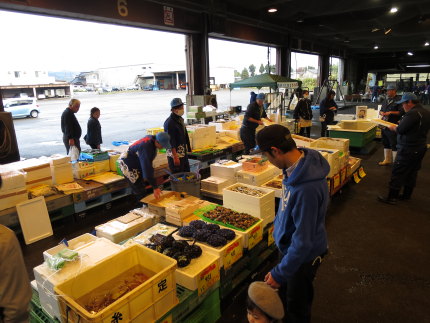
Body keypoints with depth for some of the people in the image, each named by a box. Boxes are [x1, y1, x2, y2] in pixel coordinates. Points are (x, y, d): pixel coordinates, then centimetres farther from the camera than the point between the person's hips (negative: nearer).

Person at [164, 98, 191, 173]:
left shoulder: (180, 119, 12)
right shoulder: (170, 123, -18)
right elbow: (171, 142, -22)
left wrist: (188, 148, 21)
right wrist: (175, 157, -23)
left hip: (183, 153, 9)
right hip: (175, 154, -9)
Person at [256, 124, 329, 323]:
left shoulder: (307, 188, -40)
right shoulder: (298, 163, -11)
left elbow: (303, 240, -32)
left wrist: (280, 273, -22)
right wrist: (279, 226, 20)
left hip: (303, 255, -8)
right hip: (288, 245, 8)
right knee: (285, 294, 32)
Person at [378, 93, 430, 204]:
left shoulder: (413, 113, -21)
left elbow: (400, 130, -24)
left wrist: (393, 128, -3)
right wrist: (401, 124, 11)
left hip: (408, 149, -10)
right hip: (421, 147, 10)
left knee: (397, 172, -3)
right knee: (412, 172, 17)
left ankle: (392, 197, 2)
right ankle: (407, 195, 28)